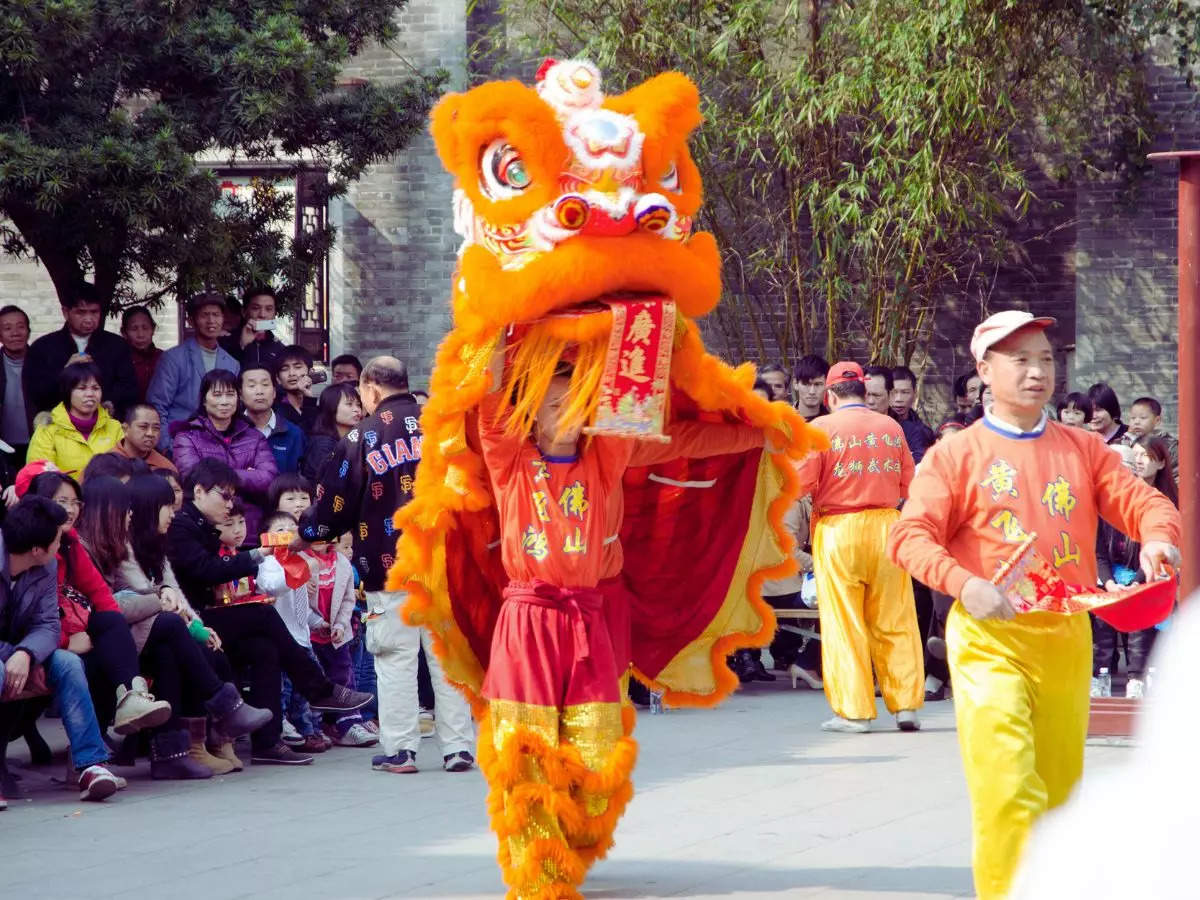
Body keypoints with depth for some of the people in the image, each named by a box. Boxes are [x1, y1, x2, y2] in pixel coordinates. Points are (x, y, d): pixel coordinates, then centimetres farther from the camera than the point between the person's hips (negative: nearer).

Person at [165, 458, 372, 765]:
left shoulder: (205, 529, 22)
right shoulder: (180, 527, -8)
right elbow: (206, 570, -20)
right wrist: (255, 557, -17)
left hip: (209, 618, 9)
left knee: (264, 649, -15)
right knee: (264, 616, -21)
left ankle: (267, 742, -22)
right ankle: (320, 691, -12)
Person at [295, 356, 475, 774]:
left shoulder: (362, 437, -2)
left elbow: (337, 504, 2)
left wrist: (306, 531, 20)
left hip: (390, 567, -3)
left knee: (396, 658, 2)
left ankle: (399, 749, 1)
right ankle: (458, 748, 6)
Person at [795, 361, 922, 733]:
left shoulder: (822, 428, -5)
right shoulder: (891, 426, 6)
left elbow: (801, 482, -10)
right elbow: (908, 484, 9)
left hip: (838, 529, -3)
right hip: (886, 526, 3)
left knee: (843, 622, 1)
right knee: (895, 621, 7)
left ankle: (853, 711, 0)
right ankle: (905, 705, 7)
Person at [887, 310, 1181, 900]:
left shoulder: (1082, 449, 12)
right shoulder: (955, 455, 0)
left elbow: (1139, 501, 6)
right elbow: (910, 536, -9)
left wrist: (1157, 536, -19)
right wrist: (964, 584, -27)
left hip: (1068, 636, 4)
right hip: (990, 636, -4)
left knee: (1058, 787, 14)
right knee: (1006, 787, -17)